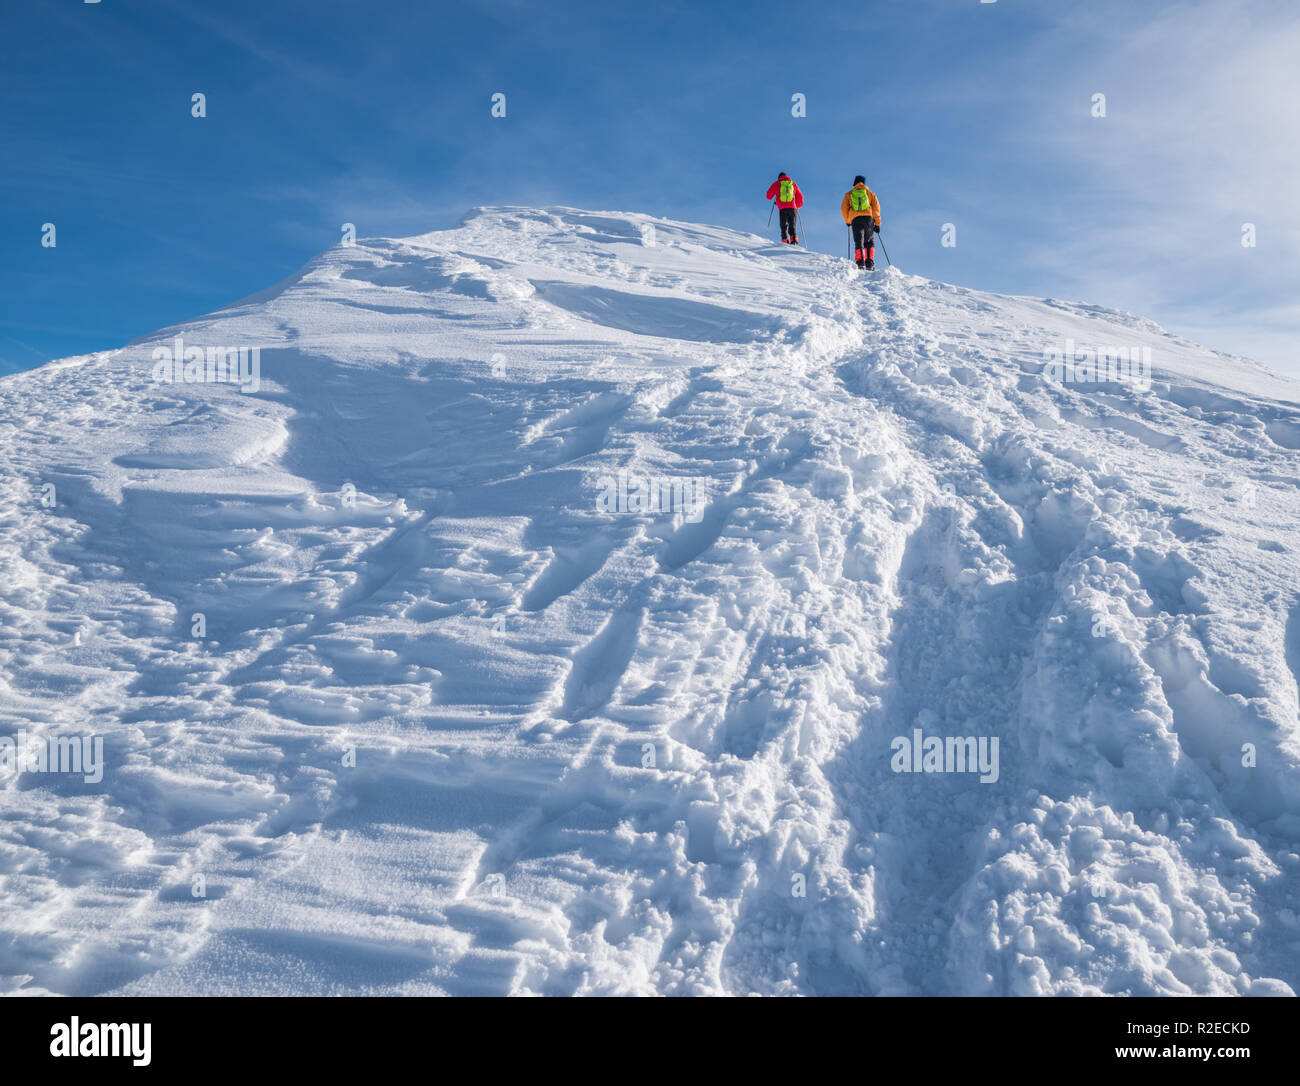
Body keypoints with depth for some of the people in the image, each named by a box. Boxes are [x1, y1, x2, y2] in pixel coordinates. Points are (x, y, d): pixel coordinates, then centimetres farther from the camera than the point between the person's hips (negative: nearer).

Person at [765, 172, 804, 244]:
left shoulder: (776, 184, 14)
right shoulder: (793, 184, 21)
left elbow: (769, 196, 15)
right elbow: (800, 197, 21)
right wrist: (797, 206, 37)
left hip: (782, 208, -2)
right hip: (792, 208, 2)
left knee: (784, 227, 4)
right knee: (792, 227, 5)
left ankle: (785, 241, -15)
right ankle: (794, 240, -20)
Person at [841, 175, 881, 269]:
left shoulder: (849, 194, 18)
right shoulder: (870, 193, 19)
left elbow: (843, 208, 11)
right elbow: (876, 208, 11)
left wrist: (847, 221, 26)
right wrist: (877, 224, 12)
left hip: (855, 219, 0)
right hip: (868, 218, 0)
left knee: (859, 242, -5)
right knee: (869, 242, 12)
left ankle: (860, 261, -28)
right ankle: (869, 263, -6)